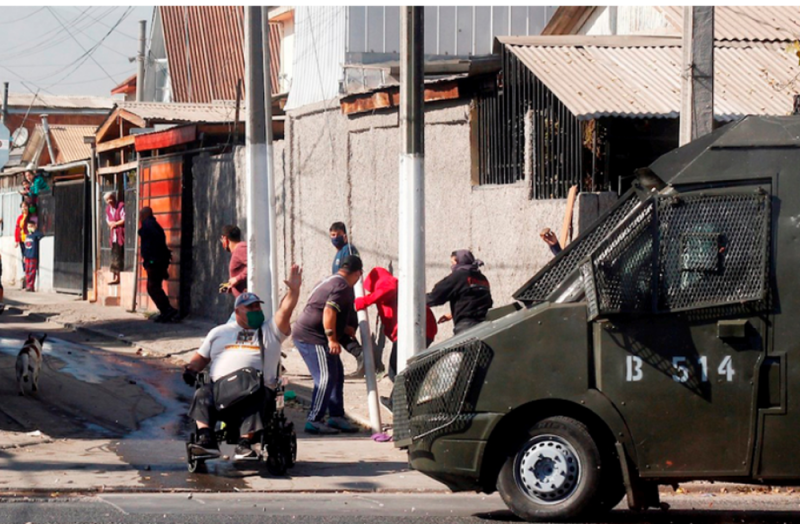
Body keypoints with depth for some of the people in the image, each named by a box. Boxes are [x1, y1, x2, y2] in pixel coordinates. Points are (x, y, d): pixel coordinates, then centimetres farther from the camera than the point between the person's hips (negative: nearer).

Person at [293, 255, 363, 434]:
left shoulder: (331, 281, 19)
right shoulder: (343, 287, -13)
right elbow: (329, 311, -25)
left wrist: (344, 330, 38)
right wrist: (332, 338, -26)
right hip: (313, 337, -11)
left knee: (336, 375, 14)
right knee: (326, 378, -12)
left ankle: (336, 416, 18)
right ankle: (314, 421, -11)